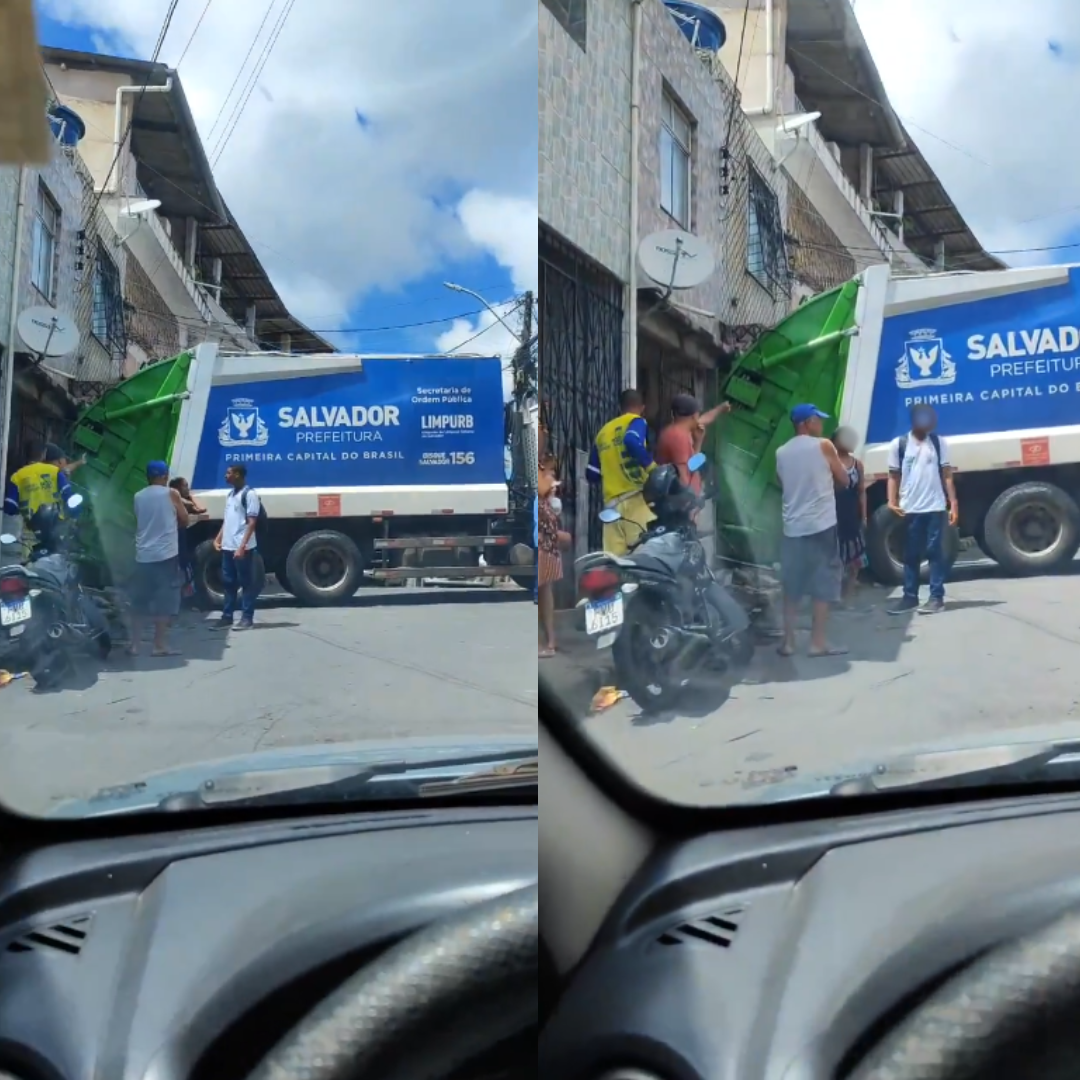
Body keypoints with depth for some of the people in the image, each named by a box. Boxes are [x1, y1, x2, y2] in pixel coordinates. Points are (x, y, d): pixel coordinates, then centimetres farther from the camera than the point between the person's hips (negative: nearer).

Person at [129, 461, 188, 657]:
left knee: (139, 601, 11)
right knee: (164, 601, -1)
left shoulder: (138, 497, 9)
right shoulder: (171, 494, -3)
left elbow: (137, 524, 17)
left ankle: (135, 644, 12)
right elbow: (184, 521, 5)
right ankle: (160, 645, -2)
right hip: (166, 554, -4)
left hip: (143, 556, 4)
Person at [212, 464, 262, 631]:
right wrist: (218, 539, 12)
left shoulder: (249, 494, -10)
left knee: (246, 583, -1)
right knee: (228, 583, 11)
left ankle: (247, 618, 3)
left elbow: (252, 522, -15)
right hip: (228, 546, 9)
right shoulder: (230, 494, 17)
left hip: (242, 547, -9)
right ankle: (227, 617, 17)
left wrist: (242, 546, -21)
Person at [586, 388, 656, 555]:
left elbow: (591, 474, 24)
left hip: (611, 504, 6)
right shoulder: (637, 421, 6)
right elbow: (631, 442, -19)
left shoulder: (603, 432, 24)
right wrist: (653, 467, -15)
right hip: (635, 497, -6)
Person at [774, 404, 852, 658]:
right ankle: (818, 642, 2)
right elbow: (844, 480, 4)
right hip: (821, 525, -5)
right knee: (823, 585, 2)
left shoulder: (781, 453, 9)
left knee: (792, 587, 10)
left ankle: (788, 642, 11)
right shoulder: (823, 446, -4)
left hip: (793, 527, 5)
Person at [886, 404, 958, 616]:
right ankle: (910, 597, 14)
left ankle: (937, 597, 5)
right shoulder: (899, 444, 2)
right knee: (911, 554, 7)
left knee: (935, 552, 2)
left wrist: (953, 504, 0)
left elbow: (947, 475, 5)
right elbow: (894, 476, 4)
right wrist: (892, 501, -9)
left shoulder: (939, 442, 5)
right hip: (910, 509, 0)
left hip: (936, 507, 0)